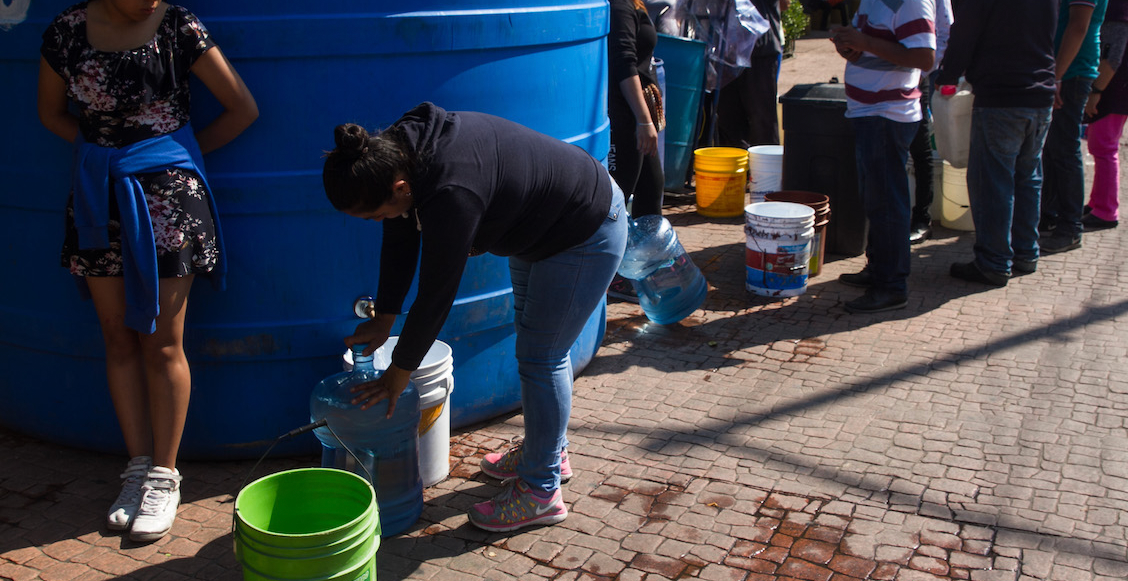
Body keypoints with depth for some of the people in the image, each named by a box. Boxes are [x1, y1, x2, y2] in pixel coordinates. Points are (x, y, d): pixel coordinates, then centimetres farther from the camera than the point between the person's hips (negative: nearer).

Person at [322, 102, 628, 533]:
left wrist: (399, 372, -17)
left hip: (587, 235, -10)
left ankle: (540, 492, 9)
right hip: (540, 223, 10)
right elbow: (400, 241, 1)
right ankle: (549, 451, 39)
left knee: (540, 356, -5)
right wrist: (383, 319, 5)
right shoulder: (399, 149, -13)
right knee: (534, 341, 21)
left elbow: (436, 295, -29)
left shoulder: (451, 194, -39)